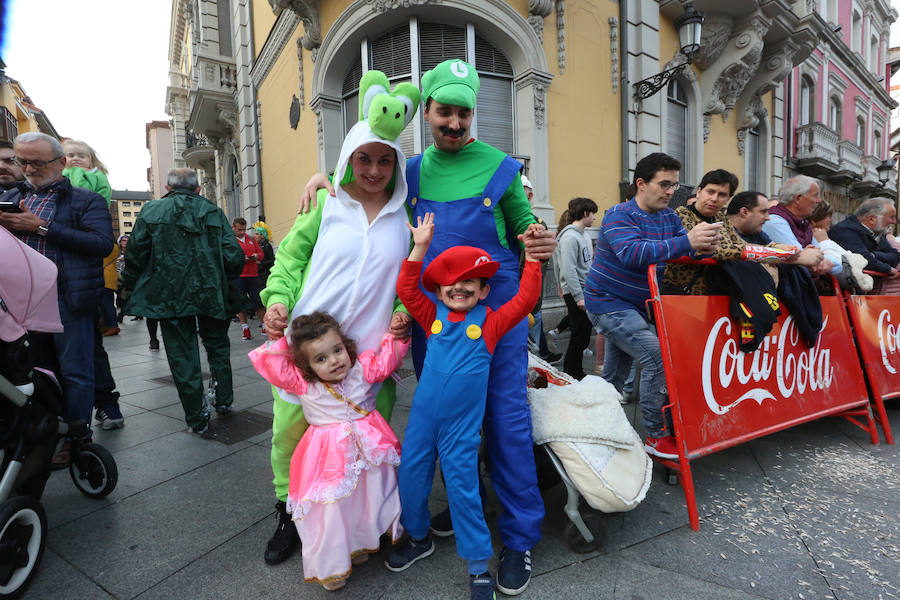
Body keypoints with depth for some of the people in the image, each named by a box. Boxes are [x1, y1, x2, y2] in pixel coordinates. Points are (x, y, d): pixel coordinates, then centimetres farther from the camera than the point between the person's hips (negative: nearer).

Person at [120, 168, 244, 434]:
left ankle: (197, 419, 13)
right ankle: (224, 400, 23)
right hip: (211, 295, 1)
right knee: (218, 346, 21)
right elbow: (234, 256, -5)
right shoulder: (214, 212, 2)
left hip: (170, 298, -1)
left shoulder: (151, 211, 1)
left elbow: (135, 254, -3)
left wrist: (129, 286, 13)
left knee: (182, 357, 7)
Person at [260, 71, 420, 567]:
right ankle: (290, 514, 35)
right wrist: (278, 298, -7)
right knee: (290, 429, 10)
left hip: (370, 349, 0)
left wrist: (404, 313, -5)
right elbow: (290, 255, 8)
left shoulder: (406, 216, 5)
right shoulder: (327, 202, 4)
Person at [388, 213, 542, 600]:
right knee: (411, 474, 14)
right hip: (423, 414, 3)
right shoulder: (433, 317, 2)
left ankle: (478, 565, 23)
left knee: (462, 487, 4)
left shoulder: (490, 322, -4)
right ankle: (418, 538, 42)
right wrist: (420, 247, -7)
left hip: (462, 423, -3)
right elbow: (406, 289, -3)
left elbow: (525, 299, -8)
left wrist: (532, 259, -10)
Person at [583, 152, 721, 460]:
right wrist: (685, 242, -39)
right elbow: (631, 253, -33)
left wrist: (704, 246, -24)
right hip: (608, 302, -8)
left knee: (613, 378, 16)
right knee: (657, 356, -20)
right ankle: (656, 435, -9)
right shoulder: (619, 215, -16)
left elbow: (684, 248, 0)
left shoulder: (670, 216, 7)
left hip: (635, 305, 8)